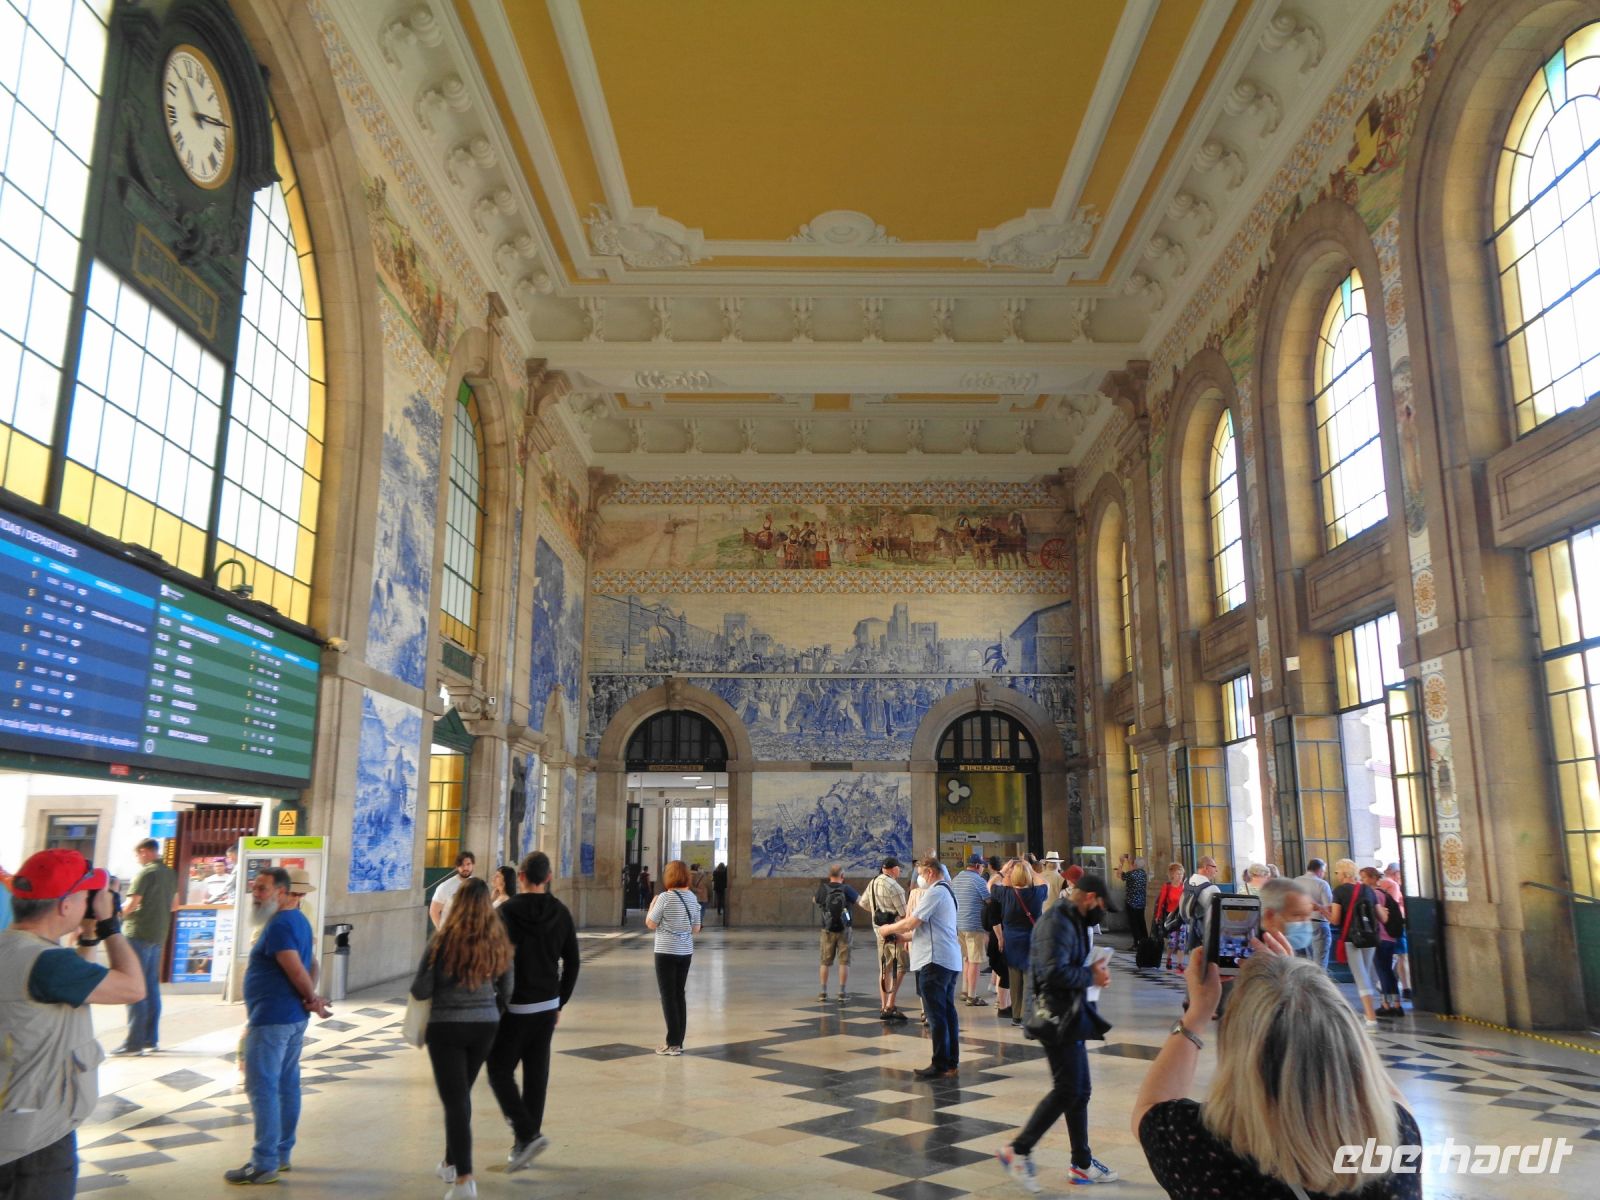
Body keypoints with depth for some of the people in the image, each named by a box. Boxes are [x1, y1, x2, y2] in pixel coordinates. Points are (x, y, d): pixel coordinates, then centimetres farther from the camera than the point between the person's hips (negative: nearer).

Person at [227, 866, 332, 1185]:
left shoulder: (278, 926, -18)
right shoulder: (299, 920, 13)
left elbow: (297, 971, -22)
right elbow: (311, 965, 15)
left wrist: (312, 998, -7)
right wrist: (312, 999, 0)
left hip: (271, 1019, -10)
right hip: (294, 1017, 10)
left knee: (262, 1089, -4)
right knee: (287, 1085, 14)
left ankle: (264, 1164, -1)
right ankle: (281, 1153, 23)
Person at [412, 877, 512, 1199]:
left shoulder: (443, 941, -14)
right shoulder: (498, 942, -1)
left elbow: (421, 991, -11)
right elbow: (505, 991, 6)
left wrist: (416, 986, 11)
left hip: (447, 1027, -4)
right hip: (485, 1026, 4)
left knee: (455, 1101, 1)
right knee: (462, 1094, 22)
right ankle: (451, 1163, 36)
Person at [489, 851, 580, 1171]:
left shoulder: (506, 912, -12)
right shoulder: (561, 913, 2)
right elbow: (572, 963, 6)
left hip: (513, 1007, -5)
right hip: (547, 1006, 5)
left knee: (500, 1072, 6)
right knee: (536, 1075, 11)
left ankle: (528, 1134, -7)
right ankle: (524, 1144, 17)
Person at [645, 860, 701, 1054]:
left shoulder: (665, 897, -14)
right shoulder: (692, 897, 4)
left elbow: (650, 924, -7)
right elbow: (696, 929, 9)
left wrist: (652, 905, 7)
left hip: (666, 952, -6)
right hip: (686, 952, 6)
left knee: (668, 996, 1)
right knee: (679, 995, 14)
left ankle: (673, 1043, 2)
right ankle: (678, 1042, 18)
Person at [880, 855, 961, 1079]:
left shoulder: (934, 892, -14)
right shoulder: (946, 891, 18)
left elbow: (911, 922, -16)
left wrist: (890, 928, 1)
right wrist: (902, 935, 15)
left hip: (935, 960, -10)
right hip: (951, 959, 10)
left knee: (936, 1014, -4)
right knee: (948, 1010, 13)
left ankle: (940, 1064, 0)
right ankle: (952, 1061, 18)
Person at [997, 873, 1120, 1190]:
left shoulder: (1074, 921, 14)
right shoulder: (1058, 923, -19)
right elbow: (1054, 973, -29)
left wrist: (1095, 972, 4)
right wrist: (1091, 976, -16)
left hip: (1072, 1016, 10)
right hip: (1059, 1018, -10)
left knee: (1079, 1090, 14)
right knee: (1067, 1090, -6)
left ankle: (1082, 1164, 23)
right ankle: (1019, 1150, 4)